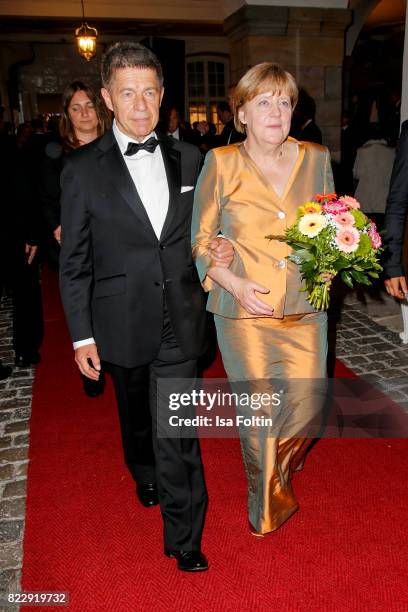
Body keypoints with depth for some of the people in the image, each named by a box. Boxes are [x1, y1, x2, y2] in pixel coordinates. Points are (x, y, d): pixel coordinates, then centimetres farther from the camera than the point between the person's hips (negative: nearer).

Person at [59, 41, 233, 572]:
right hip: (123, 324, 0)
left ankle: (185, 538, 19)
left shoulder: (189, 158, 2)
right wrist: (82, 336, -5)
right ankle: (144, 474, 54)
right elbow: (74, 261, -4)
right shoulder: (83, 168, -6)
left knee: (178, 430, 1)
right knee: (136, 414, 23)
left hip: (180, 323, 1)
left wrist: (218, 250, -9)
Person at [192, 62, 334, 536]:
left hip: (304, 309, 3)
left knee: (306, 408, 6)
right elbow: (200, 240, 0)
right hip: (244, 312, -2)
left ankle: (278, 467, 45)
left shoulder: (316, 158, 6)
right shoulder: (221, 163, -3)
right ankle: (268, 504, 38)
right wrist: (234, 284, -15)